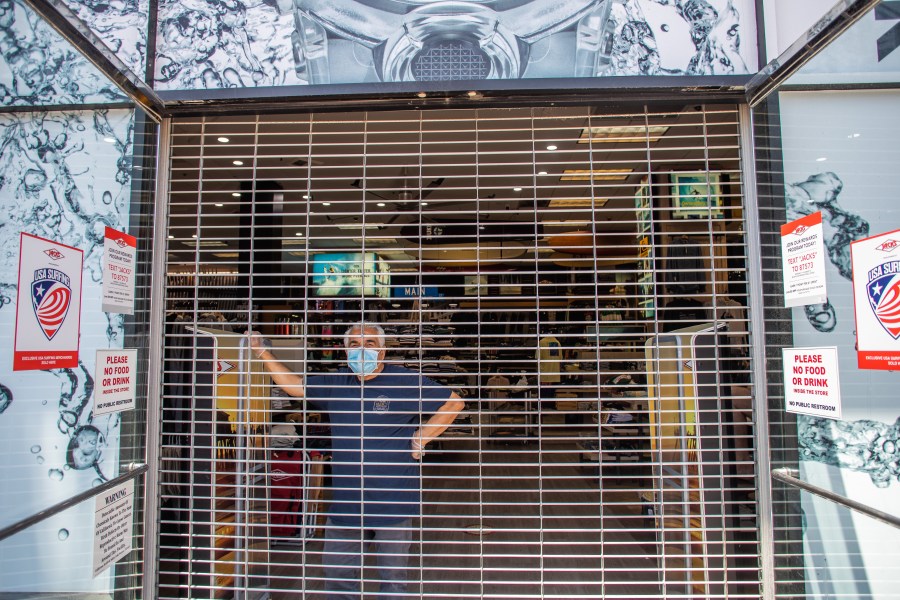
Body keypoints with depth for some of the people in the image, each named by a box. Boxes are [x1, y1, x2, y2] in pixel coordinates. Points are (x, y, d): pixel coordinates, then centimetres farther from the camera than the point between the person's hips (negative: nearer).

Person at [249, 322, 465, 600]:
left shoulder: (407, 382, -8)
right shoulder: (335, 383, 7)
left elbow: (454, 403, -4)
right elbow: (295, 385, 18)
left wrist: (420, 440, -9)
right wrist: (263, 352, 14)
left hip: (394, 503, -4)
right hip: (345, 501, 5)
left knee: (393, 577, 12)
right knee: (337, 575, 17)